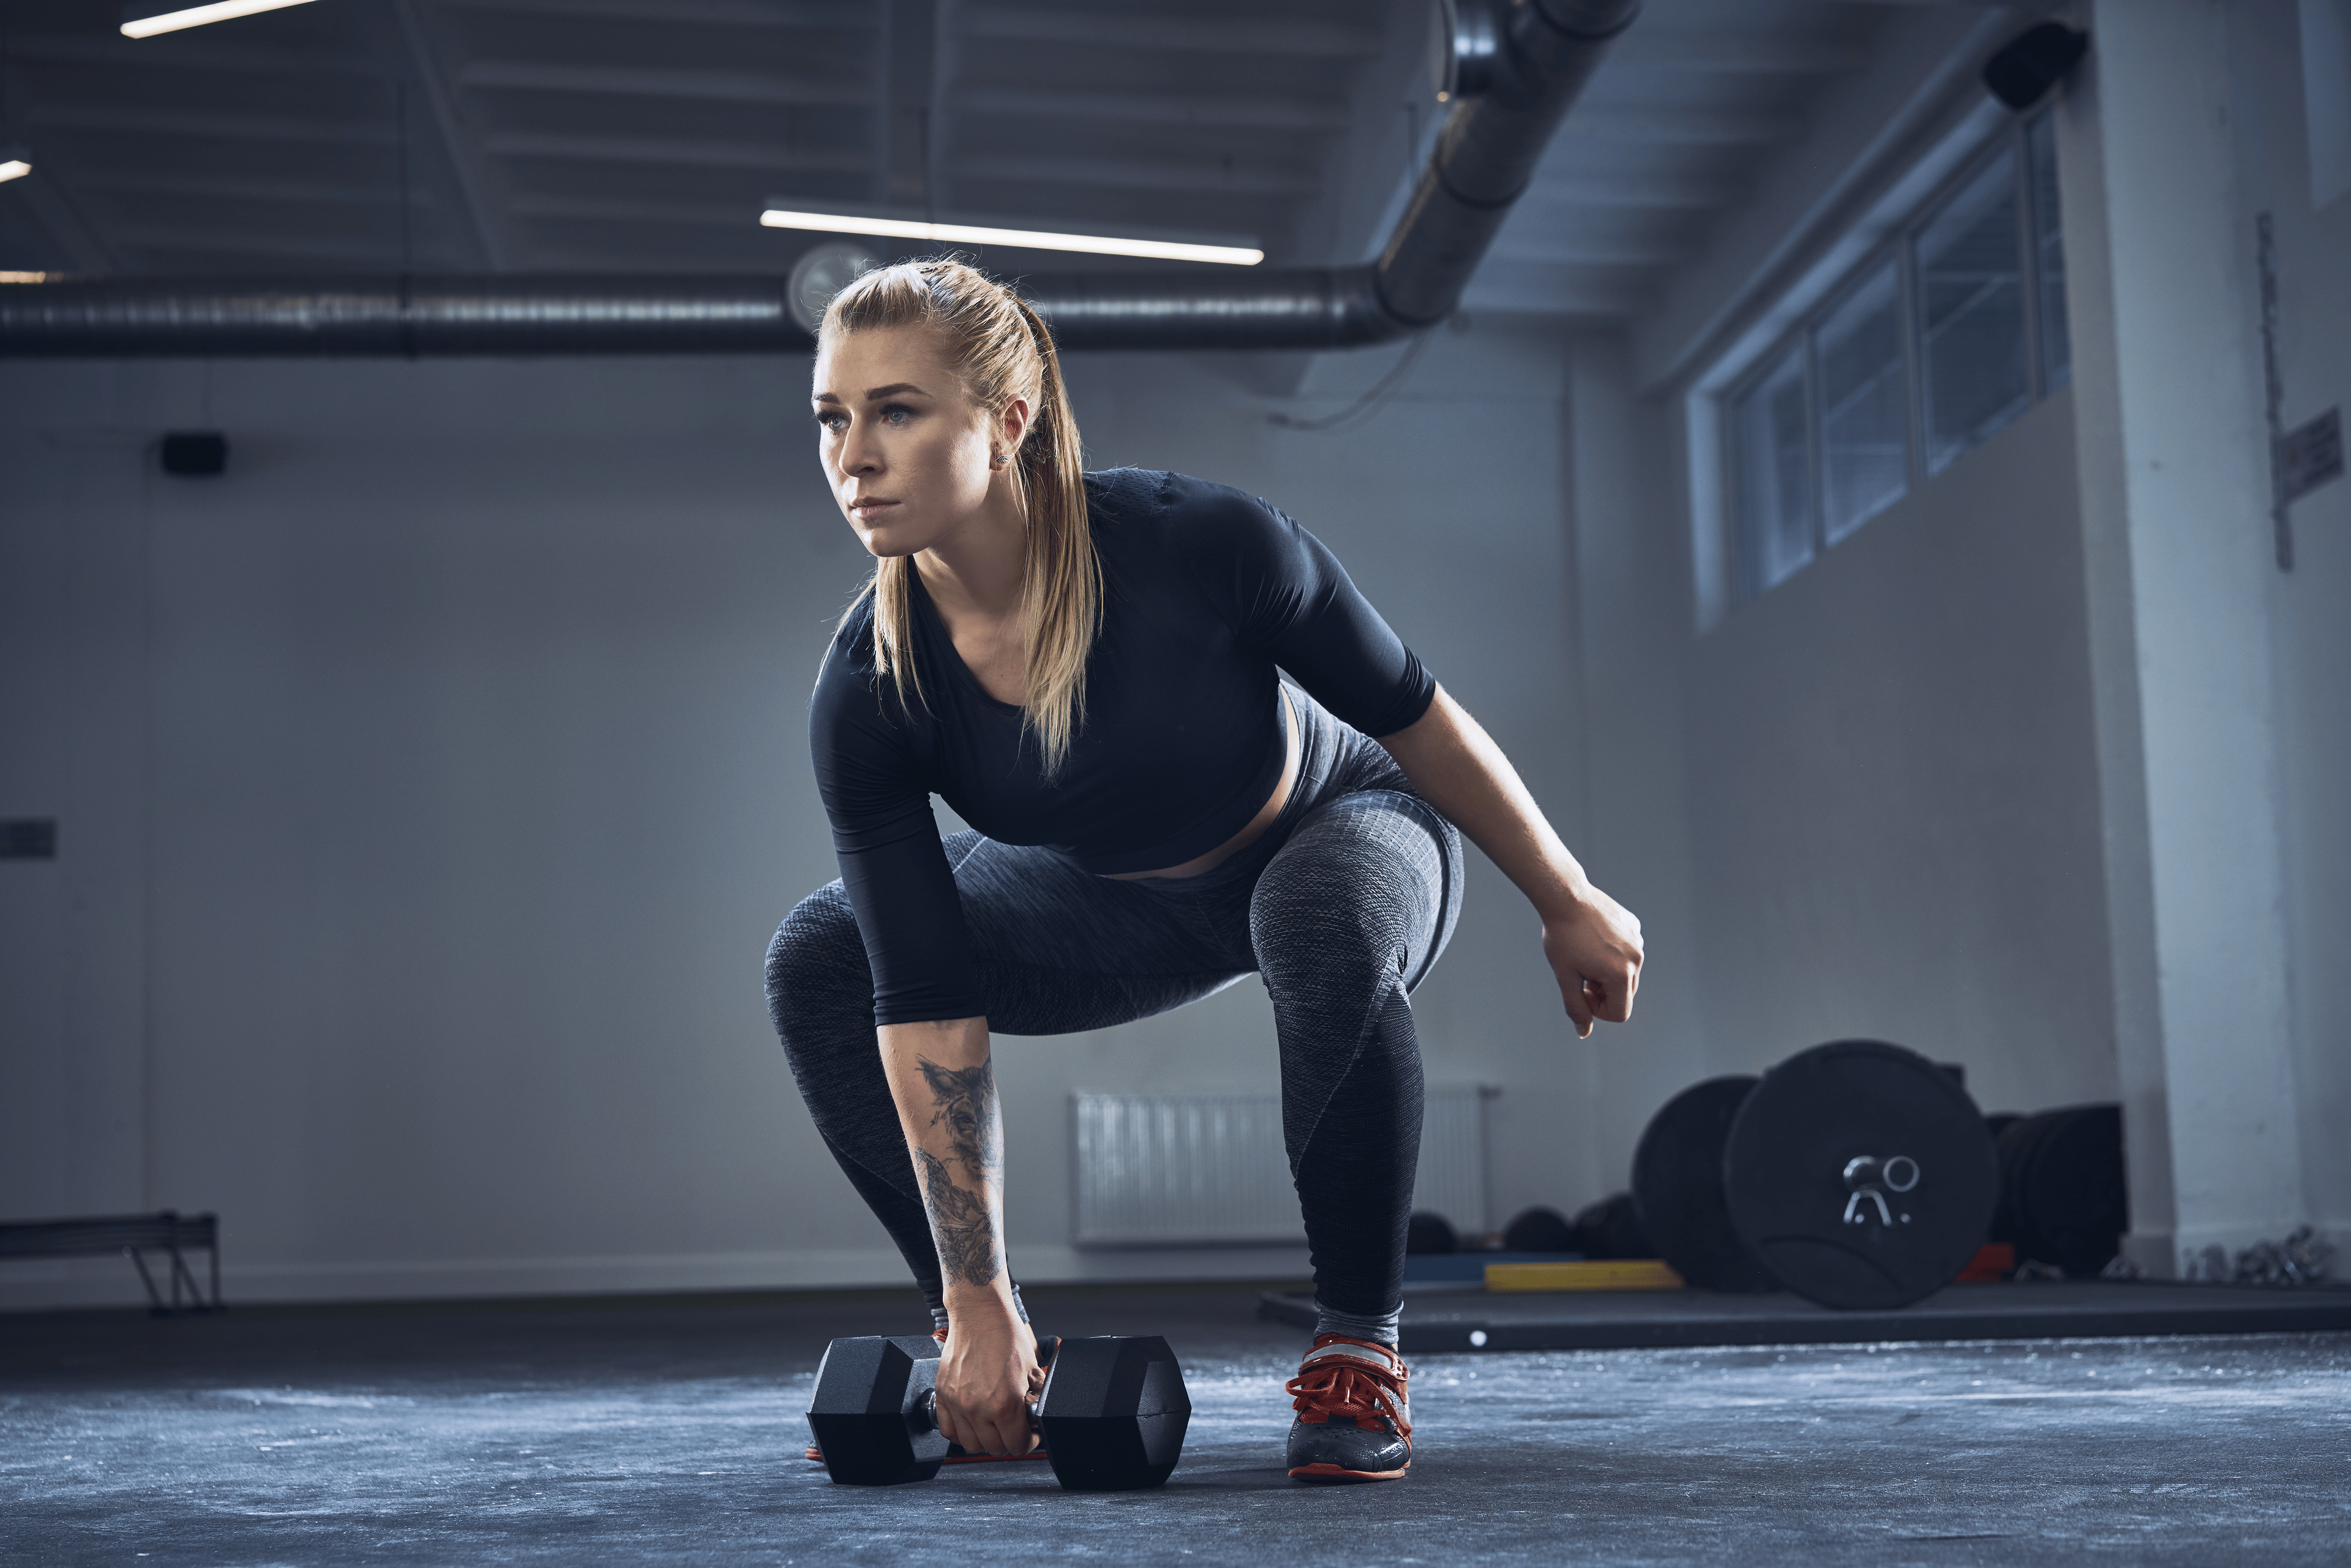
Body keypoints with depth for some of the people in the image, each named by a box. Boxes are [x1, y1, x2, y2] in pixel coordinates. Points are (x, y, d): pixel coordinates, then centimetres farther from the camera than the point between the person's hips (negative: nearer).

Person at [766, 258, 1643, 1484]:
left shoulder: (1199, 545, -35)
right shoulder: (868, 695, -26)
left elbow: (1412, 715, -18)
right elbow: (929, 1006, -24)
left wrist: (1569, 905, -7)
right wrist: (978, 1305, -25)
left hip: (1338, 834, -3)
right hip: (1129, 903, 4)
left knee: (1330, 927, -39)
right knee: (819, 964, -12)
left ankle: (1358, 1349, -20)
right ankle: (984, 1347, 1)